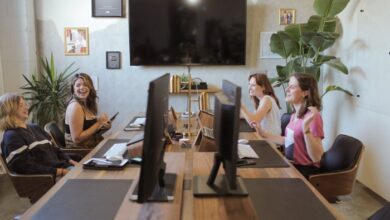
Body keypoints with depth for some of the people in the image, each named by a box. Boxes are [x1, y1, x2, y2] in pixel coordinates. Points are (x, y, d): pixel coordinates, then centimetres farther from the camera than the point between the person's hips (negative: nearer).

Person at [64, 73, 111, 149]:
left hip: (93, 146, 8)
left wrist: (102, 124, -1)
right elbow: (76, 138, -20)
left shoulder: (88, 103, 7)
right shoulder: (75, 106, -17)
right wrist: (98, 123, -16)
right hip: (80, 151, -8)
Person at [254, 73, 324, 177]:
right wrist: (265, 134, 16)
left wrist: (306, 128, -36)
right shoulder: (295, 115, 5)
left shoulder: (312, 116, -21)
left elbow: (316, 158, -26)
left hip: (305, 170, -7)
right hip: (292, 165, 7)